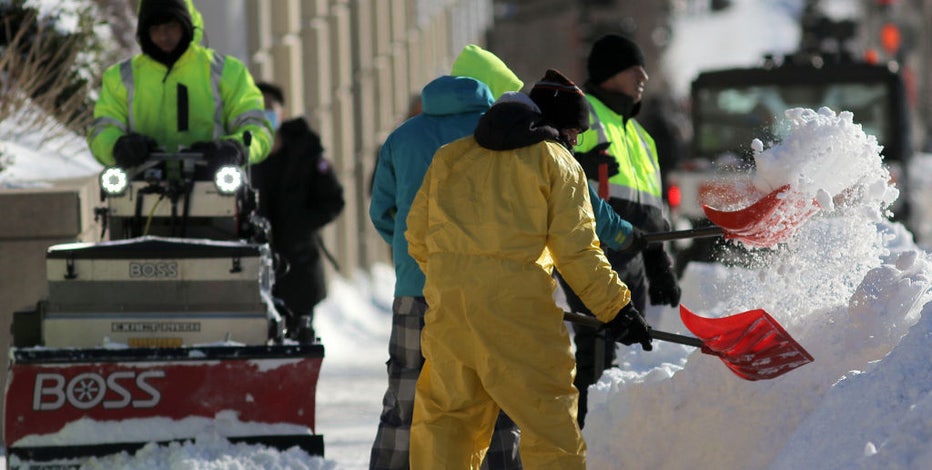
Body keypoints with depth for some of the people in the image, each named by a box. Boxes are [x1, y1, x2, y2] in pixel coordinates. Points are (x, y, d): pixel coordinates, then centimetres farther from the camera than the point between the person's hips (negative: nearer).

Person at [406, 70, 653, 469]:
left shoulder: (449, 156, 19)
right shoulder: (557, 162, 6)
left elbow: (417, 236, 18)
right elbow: (575, 249, -2)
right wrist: (616, 307, 3)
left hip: (446, 301, 4)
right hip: (514, 302, -4)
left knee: (445, 411, 13)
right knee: (549, 417, 0)